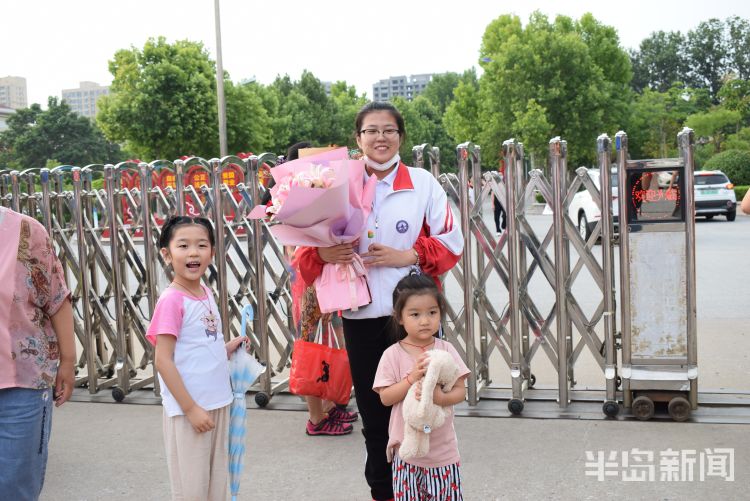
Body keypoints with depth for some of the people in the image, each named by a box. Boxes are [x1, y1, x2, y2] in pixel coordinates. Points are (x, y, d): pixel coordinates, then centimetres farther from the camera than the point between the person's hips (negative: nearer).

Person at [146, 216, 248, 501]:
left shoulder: (206, 295, 6)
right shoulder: (172, 300, -17)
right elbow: (163, 360, -18)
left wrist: (228, 349, 1)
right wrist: (190, 408, -19)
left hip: (217, 404, 7)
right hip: (188, 410, -7)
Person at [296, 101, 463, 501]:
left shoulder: (423, 183, 0)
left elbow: (450, 243, -2)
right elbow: (309, 247, 7)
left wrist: (407, 256, -15)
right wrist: (322, 254, -15)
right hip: (361, 316, 2)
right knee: (373, 411, 12)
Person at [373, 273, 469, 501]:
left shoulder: (446, 349, -4)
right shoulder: (393, 354, -8)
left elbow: (460, 391, -3)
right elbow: (385, 397, -10)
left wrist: (441, 397, -24)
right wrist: (412, 377, -22)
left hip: (443, 448, 1)